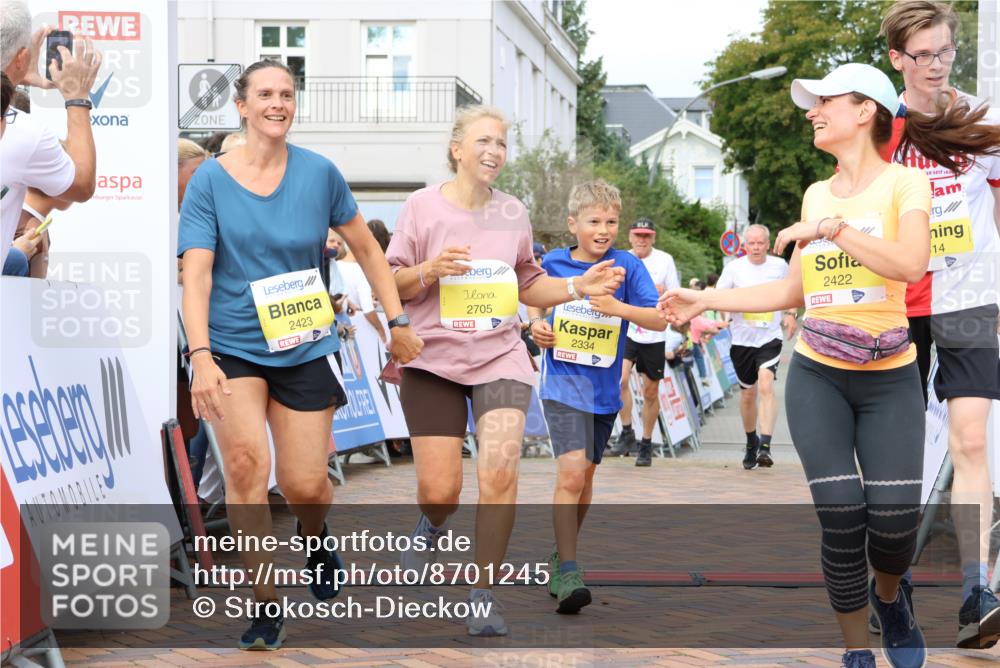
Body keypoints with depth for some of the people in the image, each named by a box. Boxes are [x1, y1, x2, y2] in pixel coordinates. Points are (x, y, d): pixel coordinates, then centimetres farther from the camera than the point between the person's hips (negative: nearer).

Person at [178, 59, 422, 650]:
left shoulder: (319, 173, 0)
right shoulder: (211, 179, -4)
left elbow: (366, 249, 11)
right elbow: (197, 273, -11)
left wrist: (399, 323, 7)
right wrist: (201, 357, -24)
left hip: (305, 347, 1)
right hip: (232, 346, -1)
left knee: (306, 486, 0)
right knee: (247, 462, -22)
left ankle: (314, 537, 39)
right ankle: (265, 604, -9)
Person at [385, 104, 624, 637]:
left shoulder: (512, 212, 9)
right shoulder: (423, 205, -1)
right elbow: (392, 284, -1)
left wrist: (578, 287, 1)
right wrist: (430, 270, -20)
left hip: (500, 357, 2)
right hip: (434, 359, -2)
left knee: (499, 472, -17)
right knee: (439, 491, -3)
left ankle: (484, 594, -2)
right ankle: (433, 525, 37)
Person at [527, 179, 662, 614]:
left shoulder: (627, 266, -4)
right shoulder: (553, 263, -1)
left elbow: (659, 321, -9)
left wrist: (619, 307, -25)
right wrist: (537, 324, -2)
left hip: (604, 387, 2)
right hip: (563, 382, -2)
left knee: (585, 474, 15)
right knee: (571, 471, -18)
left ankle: (561, 555, 34)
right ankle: (567, 575, -17)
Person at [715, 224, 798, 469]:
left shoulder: (780, 265, 2)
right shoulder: (733, 268, -1)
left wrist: (790, 314, 5)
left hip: (770, 338, -1)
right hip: (742, 339, 1)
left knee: (766, 386, -22)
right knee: (748, 393, 11)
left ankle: (765, 446, -27)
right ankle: (751, 443, 34)